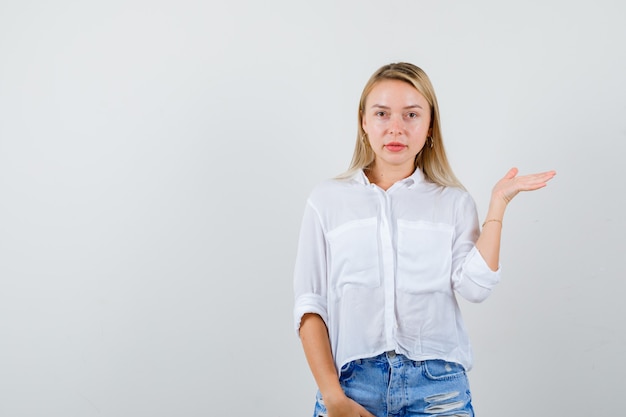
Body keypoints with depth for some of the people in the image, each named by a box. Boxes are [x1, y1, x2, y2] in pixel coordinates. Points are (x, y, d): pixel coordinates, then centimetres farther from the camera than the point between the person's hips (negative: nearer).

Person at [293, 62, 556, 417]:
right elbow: (310, 304, 1)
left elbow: (474, 287, -6)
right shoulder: (327, 199, 6)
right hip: (353, 382, 0)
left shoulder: (454, 202, 7)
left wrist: (498, 203, -3)